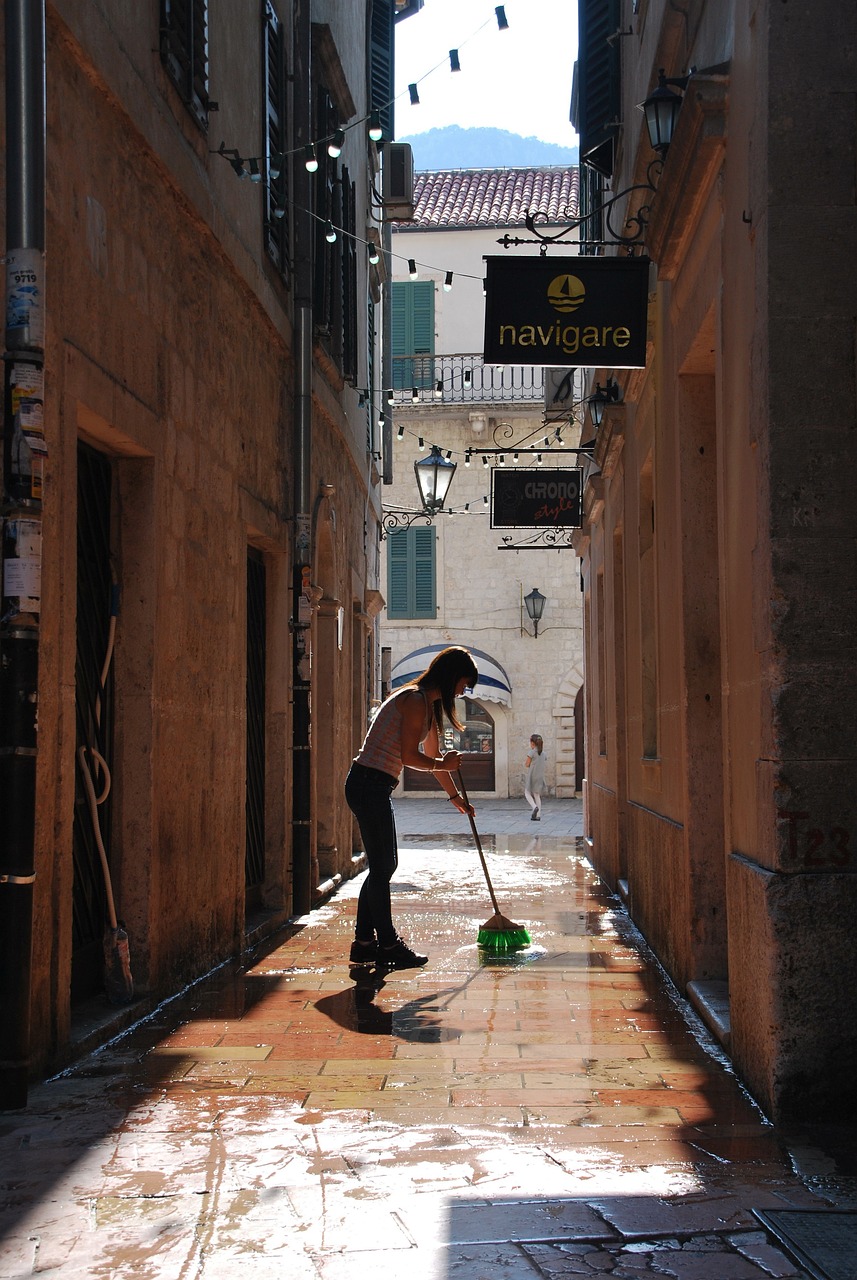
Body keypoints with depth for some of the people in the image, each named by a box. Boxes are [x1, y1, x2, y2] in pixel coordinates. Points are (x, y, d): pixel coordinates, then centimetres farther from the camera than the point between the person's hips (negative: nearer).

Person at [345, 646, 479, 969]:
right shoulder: (415, 700, -15)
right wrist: (444, 764, -1)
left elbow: (434, 755, 26)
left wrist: (456, 796, 31)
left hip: (373, 787, 10)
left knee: (383, 864, 14)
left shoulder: (430, 705, 17)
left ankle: (364, 942, 20)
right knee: (382, 866, -3)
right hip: (370, 785, -10)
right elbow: (409, 756, -18)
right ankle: (388, 945, 4)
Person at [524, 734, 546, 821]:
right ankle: (538, 815, 6)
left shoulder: (532, 752, -11)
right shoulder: (543, 753, 7)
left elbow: (527, 765, -9)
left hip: (531, 775, -5)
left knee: (527, 793, 9)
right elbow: (541, 765, 10)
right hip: (540, 776, 6)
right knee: (537, 795, 10)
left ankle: (534, 807, -16)